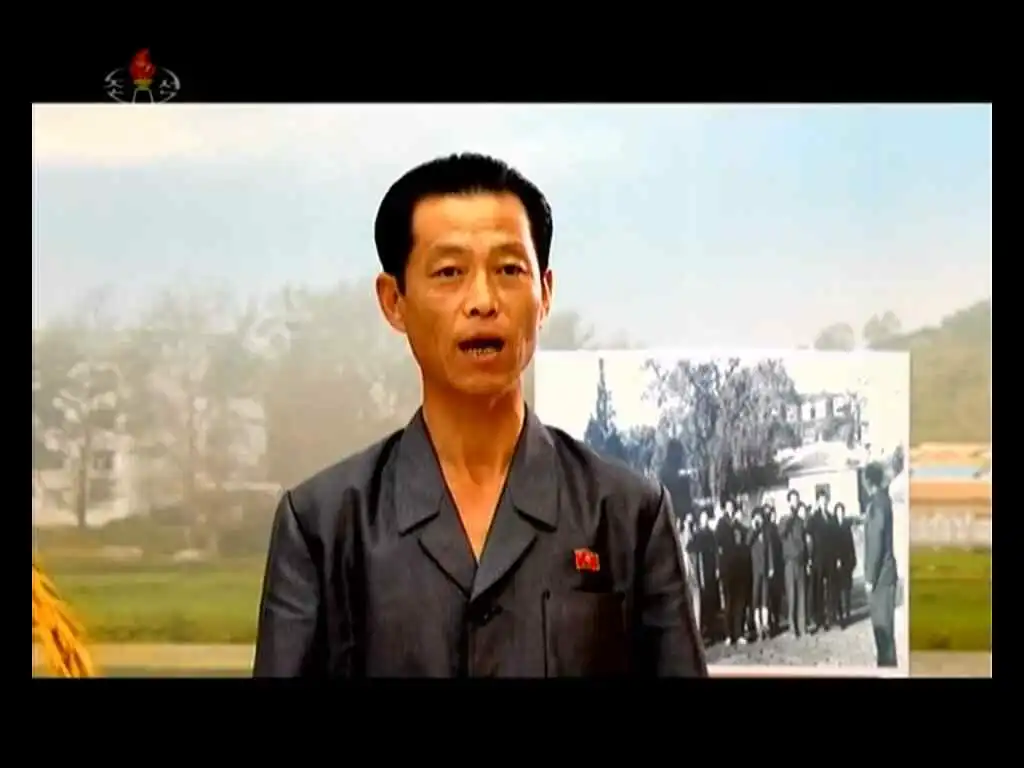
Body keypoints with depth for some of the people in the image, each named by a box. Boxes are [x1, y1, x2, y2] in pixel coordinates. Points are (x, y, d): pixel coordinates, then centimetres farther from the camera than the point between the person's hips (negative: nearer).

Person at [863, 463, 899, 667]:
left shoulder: (876, 504, -18)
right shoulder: (885, 499, 9)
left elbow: (876, 543, -19)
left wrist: (870, 577, -15)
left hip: (880, 574, -9)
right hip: (887, 572, 9)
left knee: (882, 624, -3)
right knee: (884, 622, 14)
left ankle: (887, 663, 0)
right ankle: (888, 662, 19)